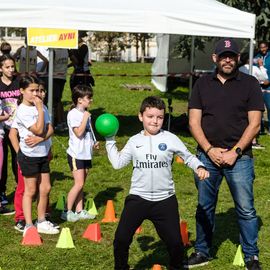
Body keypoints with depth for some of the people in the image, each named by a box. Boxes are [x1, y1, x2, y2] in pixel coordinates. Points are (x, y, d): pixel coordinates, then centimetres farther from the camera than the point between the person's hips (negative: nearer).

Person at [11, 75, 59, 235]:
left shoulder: (41, 107, 5)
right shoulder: (23, 111, -15)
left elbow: (49, 129, 2)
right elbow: (38, 130, -21)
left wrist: (39, 139, -14)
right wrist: (40, 109, -19)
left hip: (43, 153, 6)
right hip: (29, 155, -6)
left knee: (46, 188, 10)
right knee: (31, 190, 0)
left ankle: (41, 222, 23)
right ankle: (29, 226, 8)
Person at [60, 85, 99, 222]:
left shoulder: (85, 114, 12)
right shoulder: (73, 114, -13)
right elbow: (79, 133, -21)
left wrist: (93, 143, 8)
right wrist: (85, 118, -20)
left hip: (86, 153, 8)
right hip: (76, 154, -8)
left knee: (81, 184, 11)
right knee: (79, 183, -11)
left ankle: (79, 211, 16)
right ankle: (67, 212, -3)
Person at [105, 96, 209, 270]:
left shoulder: (170, 139, -1)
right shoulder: (134, 141, 6)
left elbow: (188, 157, 5)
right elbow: (117, 163, 9)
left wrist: (199, 167, -13)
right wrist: (110, 140, 10)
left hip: (165, 199, -1)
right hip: (138, 198, 1)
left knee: (175, 242, 1)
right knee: (121, 239, -1)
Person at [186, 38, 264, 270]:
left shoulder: (249, 84, 0)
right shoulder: (202, 85, 8)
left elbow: (254, 124, -4)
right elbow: (194, 122, 5)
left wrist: (234, 152, -11)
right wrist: (209, 150, -8)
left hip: (239, 157, -3)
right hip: (207, 155, 3)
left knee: (246, 209, -1)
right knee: (204, 207, 12)